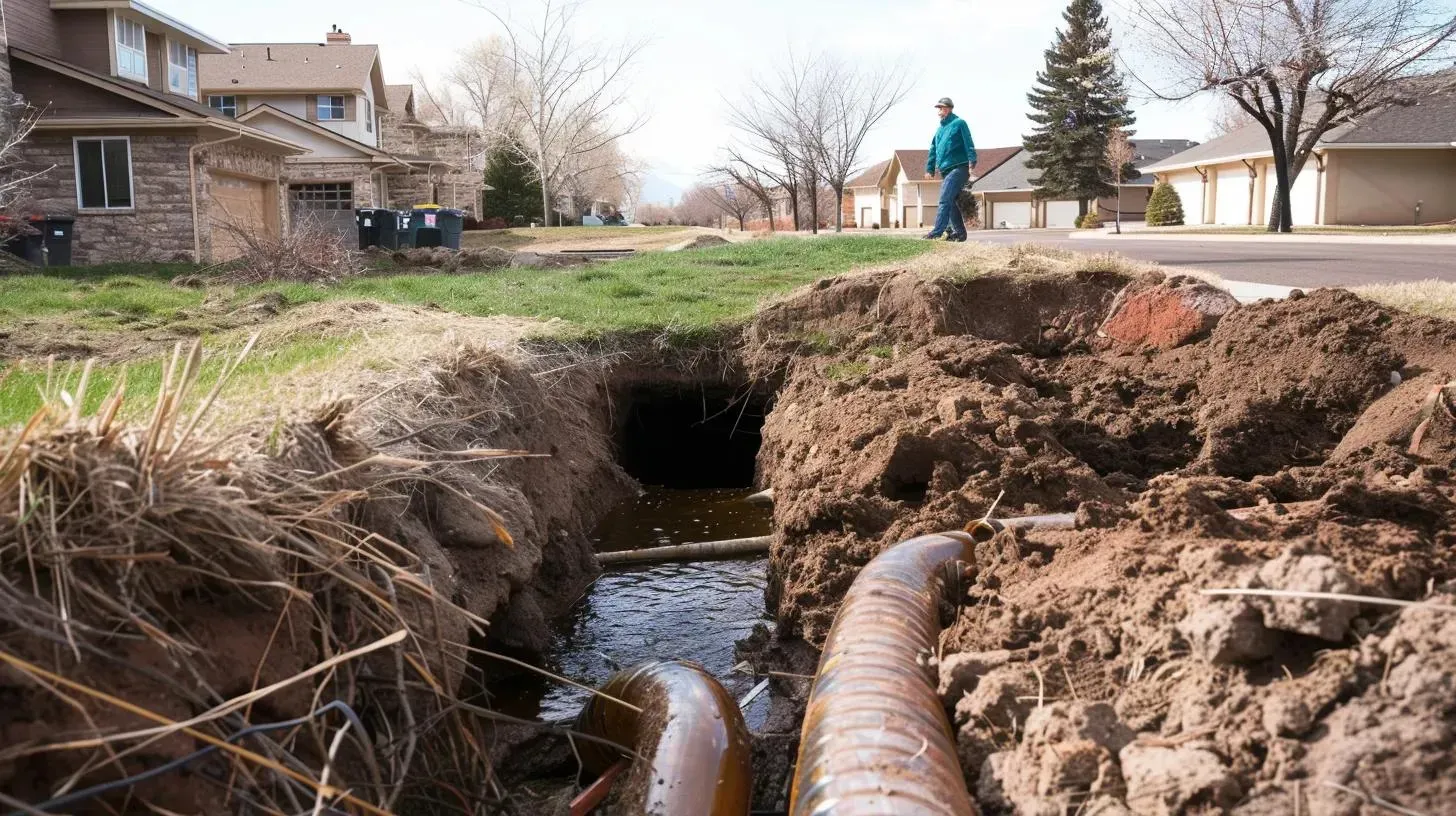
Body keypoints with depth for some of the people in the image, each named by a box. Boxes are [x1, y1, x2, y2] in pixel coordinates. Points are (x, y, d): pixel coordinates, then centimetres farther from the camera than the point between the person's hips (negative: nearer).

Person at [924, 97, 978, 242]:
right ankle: (959, 232, 16)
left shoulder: (959, 123, -2)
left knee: (945, 200, -17)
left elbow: (969, 144, -11)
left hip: (959, 168, -9)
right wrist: (930, 168, 21)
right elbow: (933, 149, 25)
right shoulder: (940, 128, 21)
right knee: (952, 202, 10)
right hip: (946, 170, 9)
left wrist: (972, 162, -21)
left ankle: (937, 232, -22)